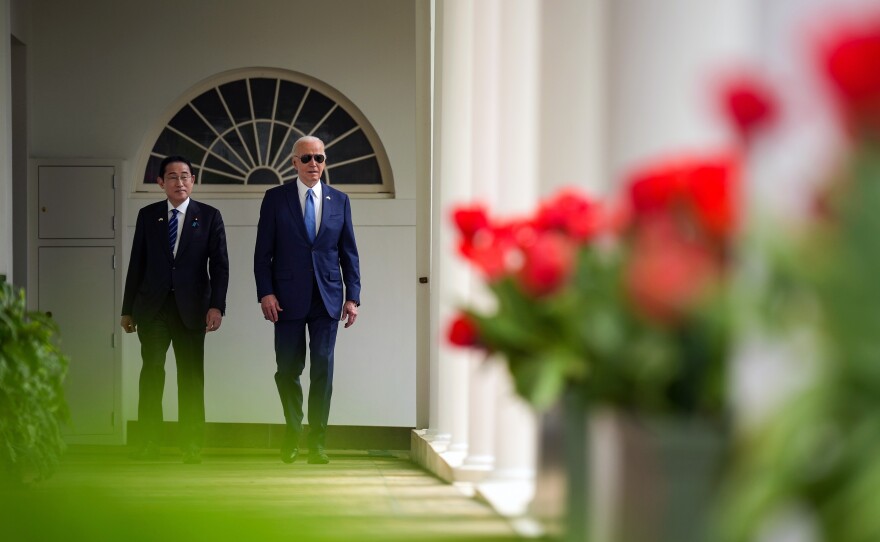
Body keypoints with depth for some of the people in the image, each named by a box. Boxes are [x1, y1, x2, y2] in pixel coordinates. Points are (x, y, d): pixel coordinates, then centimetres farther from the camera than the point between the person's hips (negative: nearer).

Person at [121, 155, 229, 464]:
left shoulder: (209, 216, 4)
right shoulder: (147, 215, 8)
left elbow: (219, 264, 0)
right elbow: (137, 263, 10)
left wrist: (216, 306, -11)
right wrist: (128, 309, 8)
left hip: (191, 307, 0)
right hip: (153, 306, 1)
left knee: (191, 376, 3)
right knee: (152, 369, -10)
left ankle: (191, 447, 9)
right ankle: (148, 444, -6)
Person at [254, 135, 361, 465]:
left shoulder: (339, 201, 9)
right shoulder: (275, 199, 3)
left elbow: (349, 252, 9)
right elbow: (263, 252, 1)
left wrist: (353, 297, 2)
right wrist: (266, 293, -8)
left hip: (327, 300, 1)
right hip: (288, 300, -1)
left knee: (322, 371, -1)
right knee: (288, 370, 4)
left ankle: (317, 443, 6)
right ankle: (292, 433, 24)